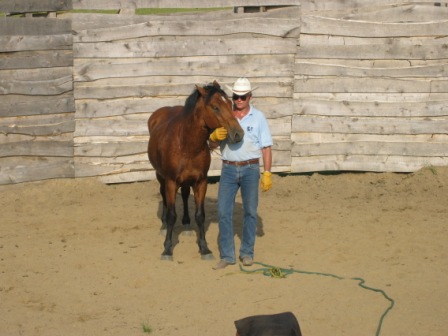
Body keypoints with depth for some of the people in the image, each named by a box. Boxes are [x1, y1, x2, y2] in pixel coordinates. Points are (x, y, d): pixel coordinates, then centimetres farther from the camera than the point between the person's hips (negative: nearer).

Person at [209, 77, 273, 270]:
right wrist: (215, 136, -17)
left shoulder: (258, 117, -2)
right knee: (223, 212, -2)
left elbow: (266, 147, -2)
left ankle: (247, 252, 18)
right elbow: (212, 145, 6)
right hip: (228, 169, 1)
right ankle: (227, 255, 5)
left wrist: (267, 173, -9)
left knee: (250, 212, 6)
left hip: (250, 169, -1)